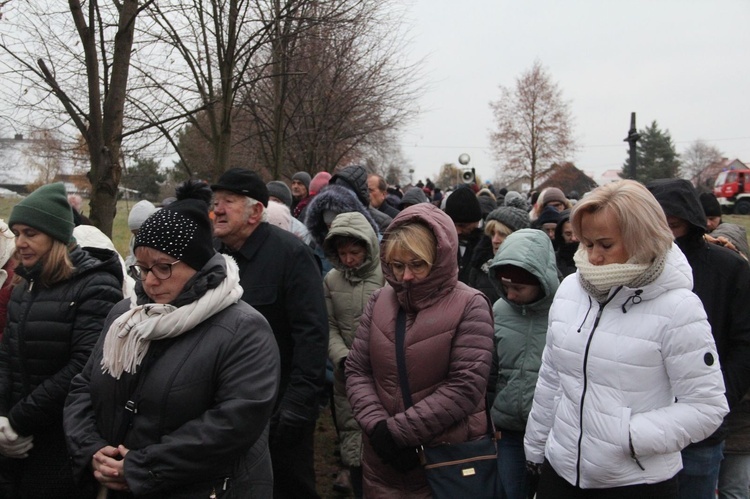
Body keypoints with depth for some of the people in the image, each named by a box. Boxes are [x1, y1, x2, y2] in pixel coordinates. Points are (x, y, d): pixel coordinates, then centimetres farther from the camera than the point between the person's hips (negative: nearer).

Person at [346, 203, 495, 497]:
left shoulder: (469, 306, -9)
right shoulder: (380, 301, 5)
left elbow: (465, 386, -16)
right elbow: (357, 370, 4)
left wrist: (398, 430, -16)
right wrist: (376, 427, -12)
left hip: (447, 459, -4)